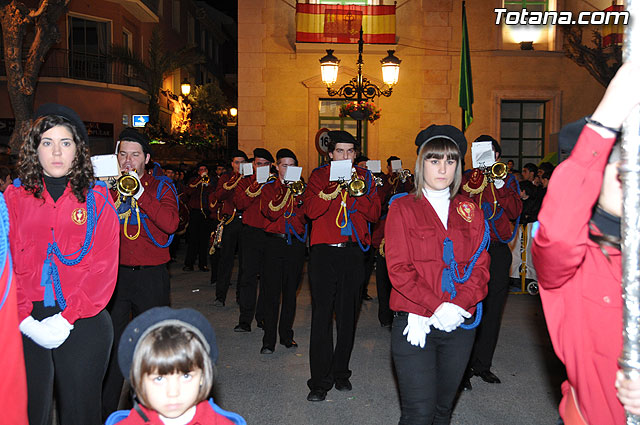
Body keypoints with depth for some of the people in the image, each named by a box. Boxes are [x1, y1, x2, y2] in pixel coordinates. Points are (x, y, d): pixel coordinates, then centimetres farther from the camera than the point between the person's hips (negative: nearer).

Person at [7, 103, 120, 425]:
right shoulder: (14, 197, 7)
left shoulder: (97, 199, 3)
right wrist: (25, 319, -11)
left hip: (83, 324, -1)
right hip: (26, 325, 1)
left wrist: (67, 317, -13)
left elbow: (104, 266, -4)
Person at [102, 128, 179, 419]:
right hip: (115, 273, 2)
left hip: (151, 276, -1)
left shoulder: (161, 187, 2)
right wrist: (116, 194, -14)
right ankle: (106, 411, 15)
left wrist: (140, 193, -19)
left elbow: (170, 224, -15)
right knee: (110, 343, 2)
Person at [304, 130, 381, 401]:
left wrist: (358, 194, -13)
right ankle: (320, 381, 3)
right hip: (324, 252, -2)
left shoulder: (364, 177, 12)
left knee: (348, 315, 7)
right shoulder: (319, 176, 7)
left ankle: (341, 372, 22)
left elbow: (374, 214, 2)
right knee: (322, 315, -4)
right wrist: (331, 192, -21)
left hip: (353, 252, 2)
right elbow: (310, 210, -8)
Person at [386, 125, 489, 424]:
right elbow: (398, 268, -7)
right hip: (415, 324, -3)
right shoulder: (403, 208, 0)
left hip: (460, 326, 4)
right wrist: (436, 307, -15)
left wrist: (458, 305, -12)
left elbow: (480, 266, 4)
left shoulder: (470, 212, 11)